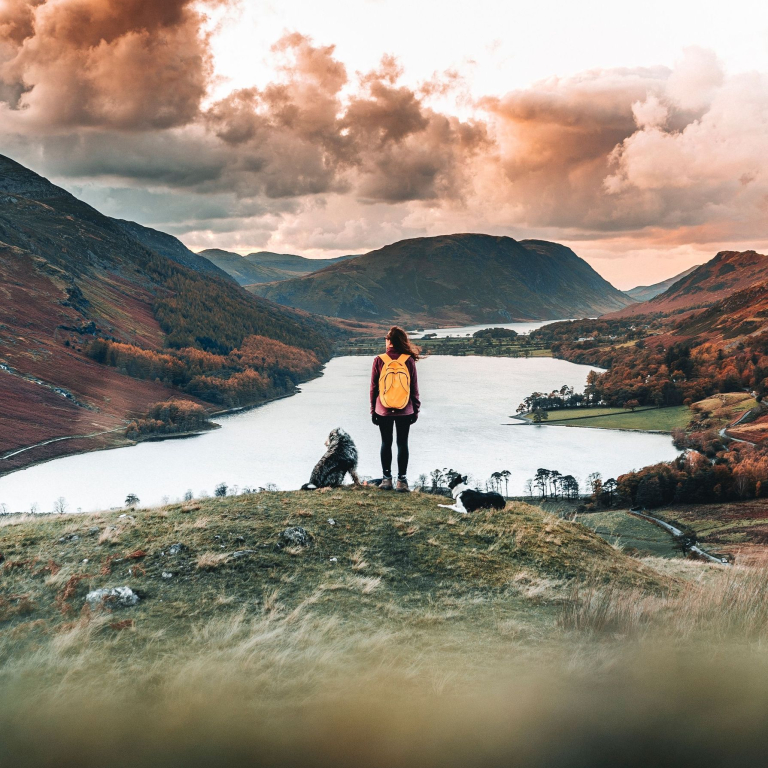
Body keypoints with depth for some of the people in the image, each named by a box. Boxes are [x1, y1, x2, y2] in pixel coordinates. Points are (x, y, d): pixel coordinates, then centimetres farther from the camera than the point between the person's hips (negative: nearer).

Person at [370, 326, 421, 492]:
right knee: (402, 443, 5)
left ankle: (387, 478, 10)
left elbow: (373, 388, -2)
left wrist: (373, 410, 8)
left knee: (386, 443, 10)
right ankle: (402, 480, 5)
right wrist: (416, 409, 9)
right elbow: (414, 388, 0)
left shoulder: (379, 360, -6)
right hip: (405, 410, 0)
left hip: (383, 410, 0)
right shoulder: (409, 360, -5)